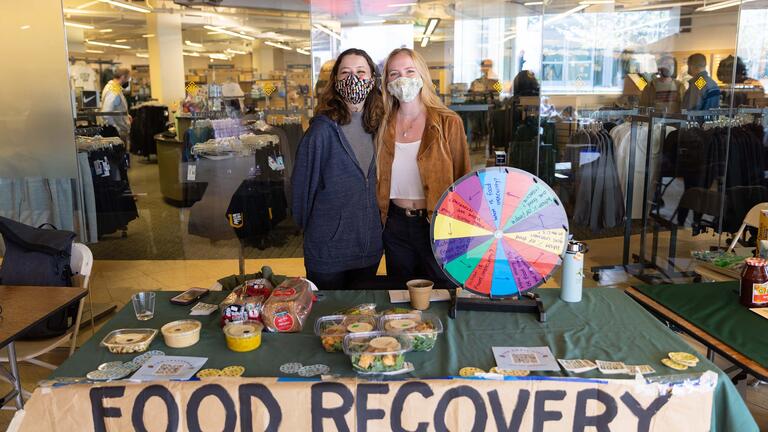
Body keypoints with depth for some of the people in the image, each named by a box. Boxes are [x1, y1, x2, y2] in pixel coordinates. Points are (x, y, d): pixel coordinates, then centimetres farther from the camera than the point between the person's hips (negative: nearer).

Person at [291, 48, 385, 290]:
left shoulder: (377, 126, 3)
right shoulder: (323, 128, -14)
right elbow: (302, 182, -8)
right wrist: (306, 225, 1)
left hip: (370, 246, 5)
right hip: (328, 249, -5)